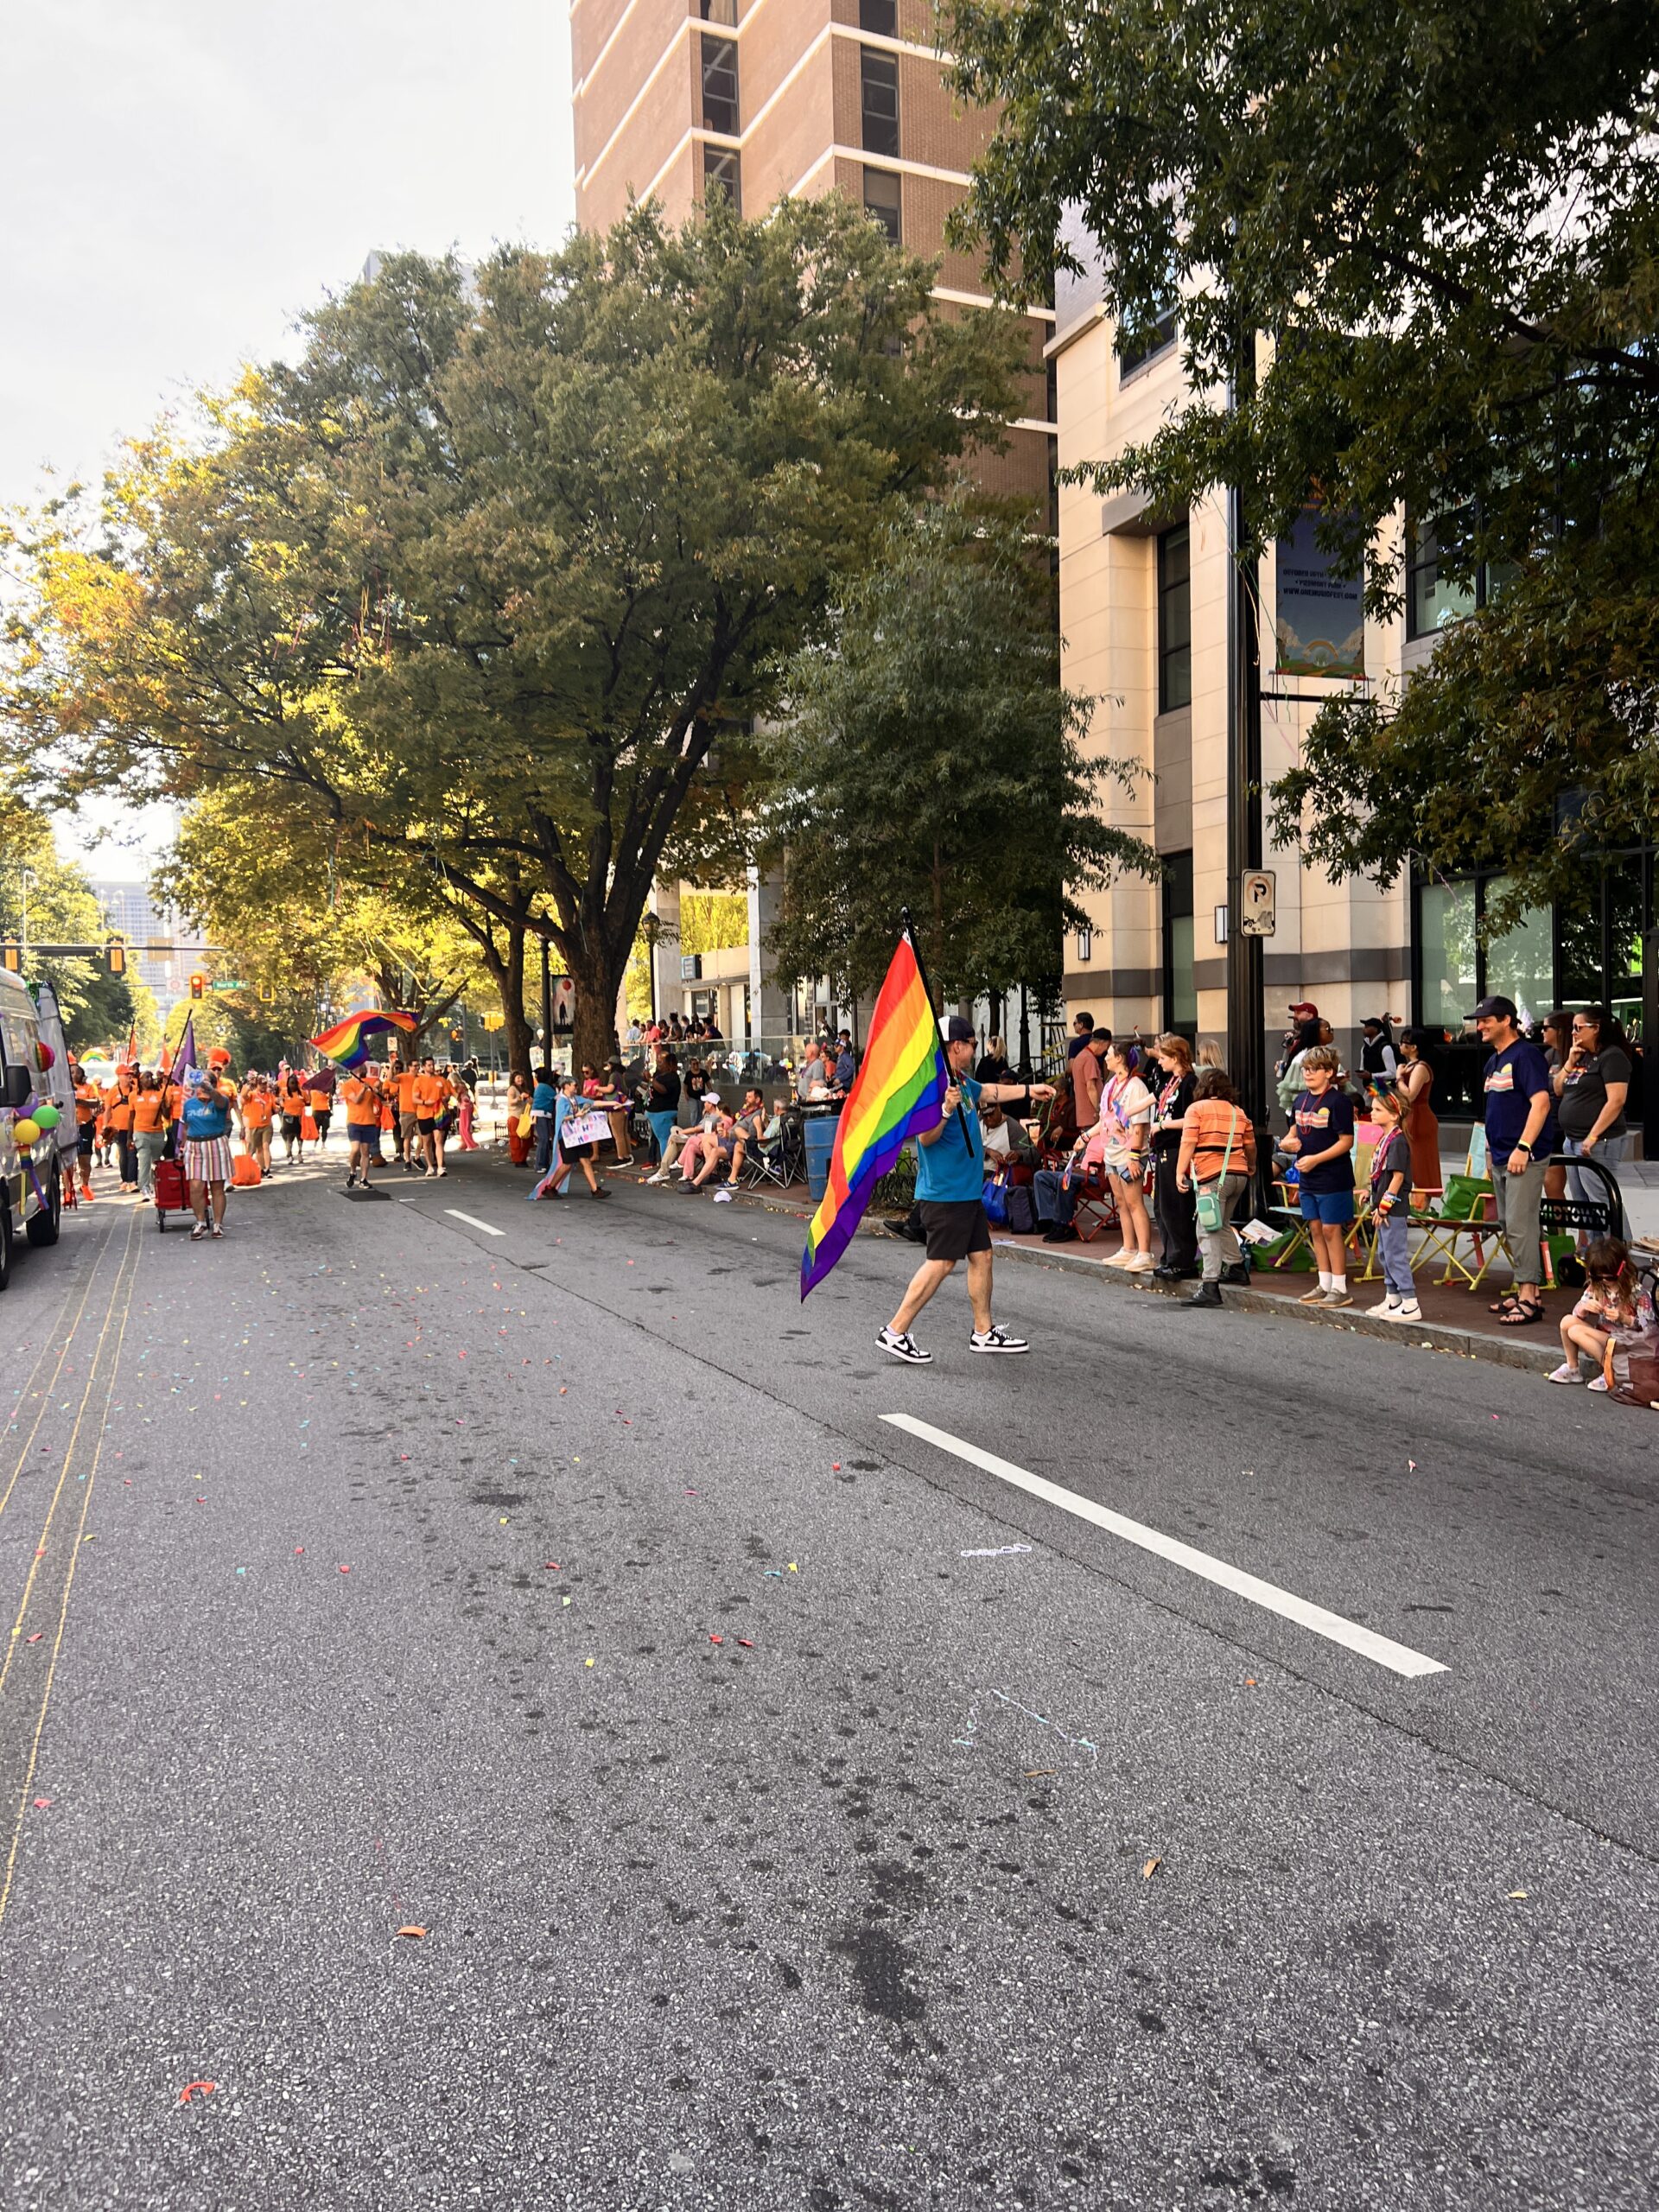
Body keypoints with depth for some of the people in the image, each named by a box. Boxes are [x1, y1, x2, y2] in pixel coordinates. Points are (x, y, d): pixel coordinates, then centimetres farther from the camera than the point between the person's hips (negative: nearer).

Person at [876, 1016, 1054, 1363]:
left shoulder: (962, 1081, 12)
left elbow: (988, 1092, 33)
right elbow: (925, 1137, -23)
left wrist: (1028, 1090, 40)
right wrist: (946, 1109, -38)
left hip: (967, 1190, 10)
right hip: (944, 1192, -10)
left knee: (981, 1255, 13)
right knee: (941, 1262, -9)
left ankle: (984, 1332, 22)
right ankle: (895, 1333, -2)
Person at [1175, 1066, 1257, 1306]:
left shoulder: (1197, 1108, 1)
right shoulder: (1238, 1112, 17)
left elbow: (1188, 1143, -10)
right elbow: (1250, 1145, 22)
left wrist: (1180, 1172, -9)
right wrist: (1251, 1166, 40)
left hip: (1212, 1176, -7)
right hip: (1239, 1175, 7)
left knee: (1208, 1230, -11)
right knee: (1222, 1224, 27)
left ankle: (1210, 1286, -20)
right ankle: (1236, 1267, 34)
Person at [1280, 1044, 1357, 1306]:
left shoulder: (1339, 1101, -13)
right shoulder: (1301, 1100, 10)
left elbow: (1346, 1142, -15)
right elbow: (1294, 1133, 19)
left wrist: (1315, 1159, -21)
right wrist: (1288, 1143, -4)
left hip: (1333, 1177, -7)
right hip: (1308, 1177, 7)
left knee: (1331, 1230, -3)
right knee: (1315, 1228, 12)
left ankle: (1340, 1288, 6)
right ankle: (1324, 1284, 22)